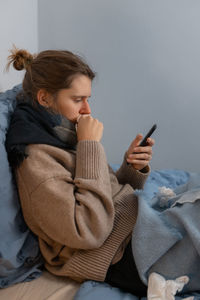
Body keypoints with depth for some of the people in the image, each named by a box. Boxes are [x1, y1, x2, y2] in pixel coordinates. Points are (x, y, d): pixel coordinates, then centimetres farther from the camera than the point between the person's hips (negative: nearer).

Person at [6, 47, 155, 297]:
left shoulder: (61, 137, 8)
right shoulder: (34, 156, -18)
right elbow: (88, 233, -26)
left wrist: (133, 167, -7)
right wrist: (90, 146, -21)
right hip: (116, 256, -8)